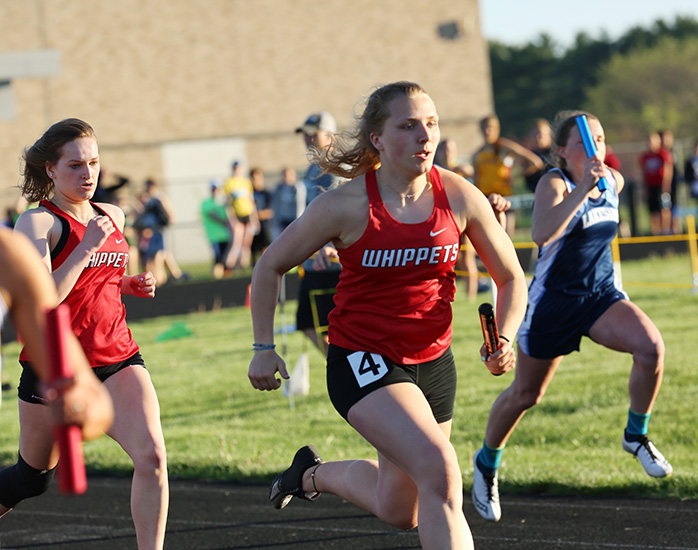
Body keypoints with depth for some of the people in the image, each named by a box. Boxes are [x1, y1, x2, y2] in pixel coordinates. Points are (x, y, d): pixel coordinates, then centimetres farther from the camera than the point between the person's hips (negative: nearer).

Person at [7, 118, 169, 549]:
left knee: (152, 456, -18)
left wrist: (132, 285, 7)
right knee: (34, 473, 13)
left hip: (116, 357, 4)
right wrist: (86, 248, -26)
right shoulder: (37, 223, -10)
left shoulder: (113, 217, 10)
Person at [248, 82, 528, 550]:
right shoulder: (346, 205, -15)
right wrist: (264, 348, -2)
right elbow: (271, 266, -1)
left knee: (399, 512, 15)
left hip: (433, 362, 5)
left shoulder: (461, 197, -8)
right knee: (439, 468, -28)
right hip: (362, 361, -5)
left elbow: (511, 279, 5)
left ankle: (315, 474, 45)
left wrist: (504, 339, -12)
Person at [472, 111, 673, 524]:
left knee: (651, 346, -25)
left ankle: (636, 436, -4)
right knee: (525, 394, 10)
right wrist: (583, 188, -43)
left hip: (602, 296, 4)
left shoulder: (614, 181, 0)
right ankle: (487, 463, 36)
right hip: (553, 300, -4)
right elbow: (543, 233, -39)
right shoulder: (554, 183, -18)